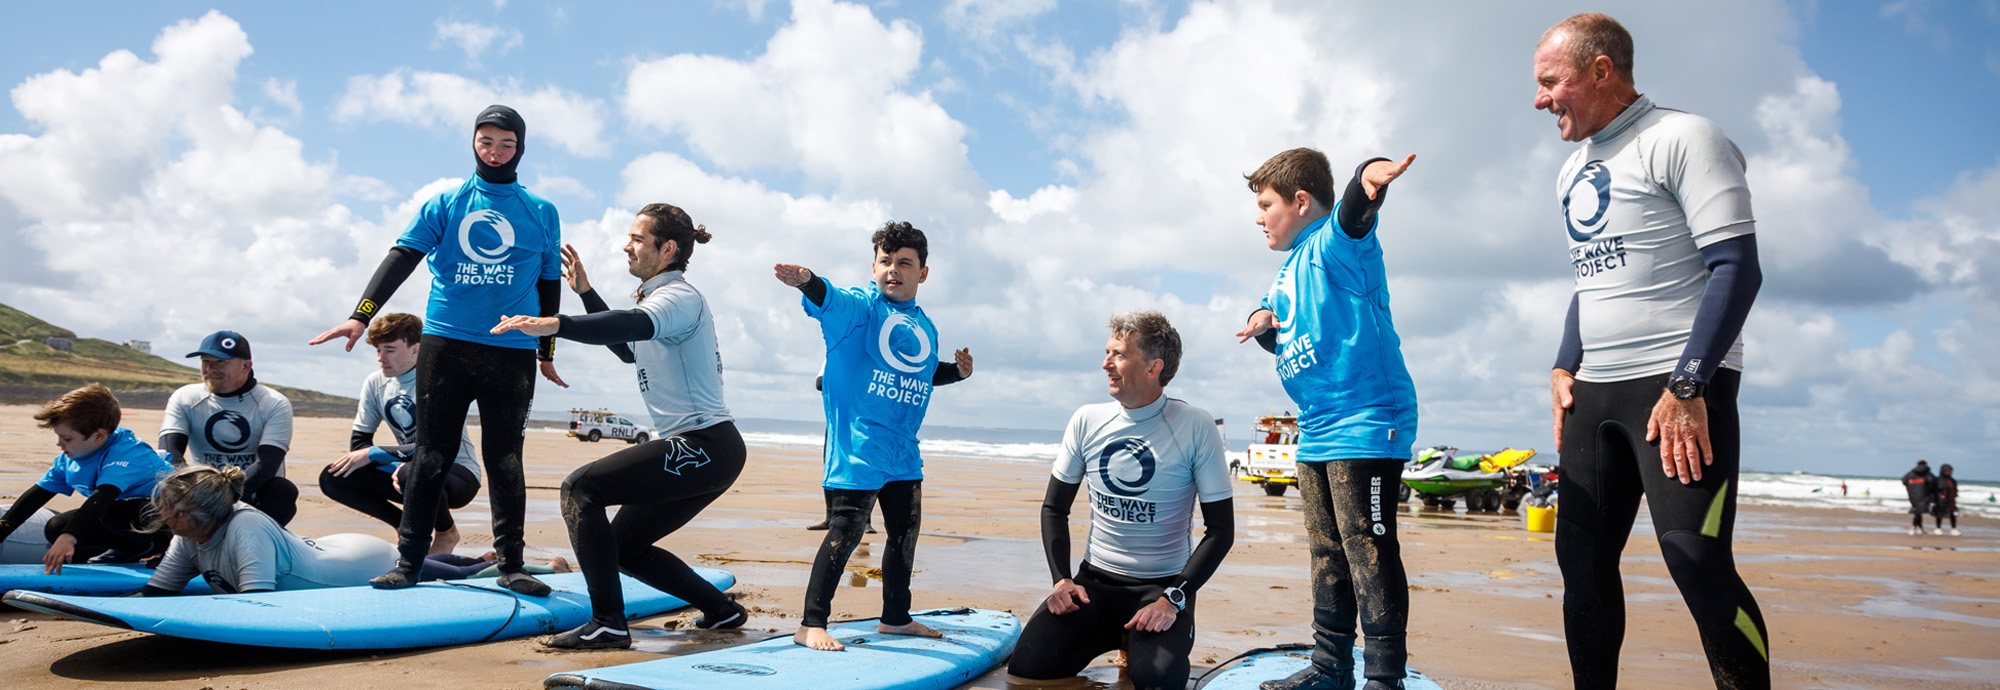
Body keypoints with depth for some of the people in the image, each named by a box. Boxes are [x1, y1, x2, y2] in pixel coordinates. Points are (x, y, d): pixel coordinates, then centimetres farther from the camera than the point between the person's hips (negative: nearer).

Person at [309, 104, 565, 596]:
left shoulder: (541, 214, 10)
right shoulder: (445, 205, 9)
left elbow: (549, 284, 14)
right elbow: (402, 258, -2)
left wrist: (546, 352, 15)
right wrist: (362, 315, -14)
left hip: (512, 352, 0)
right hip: (445, 345, 0)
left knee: (505, 459, 3)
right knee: (431, 456, 3)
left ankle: (511, 565, 8)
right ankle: (408, 562, 9)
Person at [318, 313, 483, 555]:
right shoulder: (375, 382, 2)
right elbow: (358, 443, 2)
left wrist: (373, 453, -22)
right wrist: (396, 468, -19)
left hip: (460, 476, -6)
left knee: (413, 472, -39)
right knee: (332, 478, -10)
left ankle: (446, 532, -6)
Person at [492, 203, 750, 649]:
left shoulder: (680, 298, -11)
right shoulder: (661, 299, 21)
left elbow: (635, 325, -34)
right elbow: (629, 349, 36)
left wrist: (555, 324, -49)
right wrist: (585, 291, 28)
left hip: (706, 448, -10)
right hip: (702, 450, 10)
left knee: (581, 488, -16)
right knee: (624, 547, 15)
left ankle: (607, 624, -18)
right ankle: (721, 610, 24)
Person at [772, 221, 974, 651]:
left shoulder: (924, 326, 14)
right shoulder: (859, 305, -6)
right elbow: (827, 298, -28)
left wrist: (957, 371, 13)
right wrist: (804, 280, -50)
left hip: (903, 452, 7)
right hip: (857, 449, -7)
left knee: (905, 533, 16)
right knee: (845, 532, -10)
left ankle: (896, 617, 33)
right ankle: (811, 625, 0)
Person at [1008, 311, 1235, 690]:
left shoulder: (1195, 427, -10)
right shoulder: (1087, 421, 0)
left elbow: (1220, 529, -8)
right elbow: (1054, 508, 10)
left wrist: (1173, 599, -18)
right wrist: (1062, 578, -5)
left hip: (1162, 584, -3)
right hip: (1094, 578, 3)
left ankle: (1140, 641, 8)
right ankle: (1116, 635, 12)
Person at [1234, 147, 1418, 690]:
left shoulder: (1333, 244, -9)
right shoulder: (1289, 271, 19)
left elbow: (1352, 214, -32)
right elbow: (1284, 338, 28)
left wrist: (1369, 178, -56)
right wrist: (1264, 322, 4)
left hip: (1366, 423, -10)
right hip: (1316, 433, 10)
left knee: (1370, 553, -8)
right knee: (1327, 554, 15)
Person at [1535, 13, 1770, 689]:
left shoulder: (1681, 138, -6)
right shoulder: (1574, 171, 19)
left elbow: (1737, 268, -14)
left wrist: (1686, 387, -20)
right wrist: (1564, 367, 13)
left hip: (1682, 384, -8)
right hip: (1594, 390, 8)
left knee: (1696, 562, -14)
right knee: (1581, 555, 6)